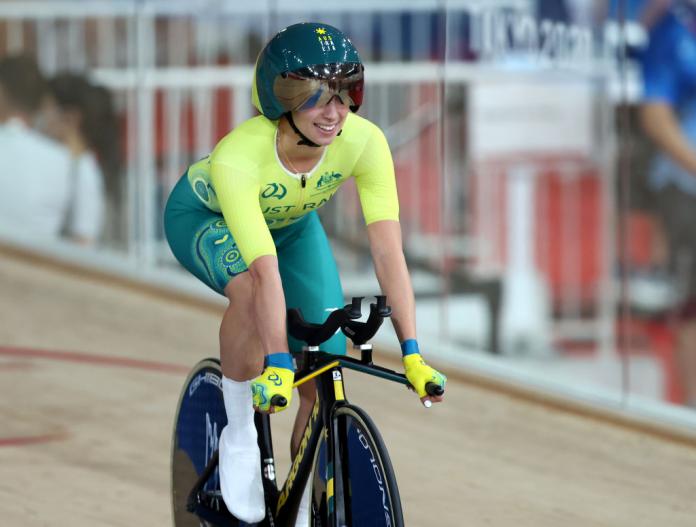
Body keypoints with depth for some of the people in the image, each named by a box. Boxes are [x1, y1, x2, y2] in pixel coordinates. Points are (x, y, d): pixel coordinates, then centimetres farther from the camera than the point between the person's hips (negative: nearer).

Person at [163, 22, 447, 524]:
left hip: (292, 223, 4)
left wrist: (411, 352, -42)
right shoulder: (237, 156, -42)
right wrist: (277, 365, -56)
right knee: (250, 290, -38)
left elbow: (387, 247, -36)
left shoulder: (364, 142, -33)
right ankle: (239, 435, -17)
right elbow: (265, 269, -49)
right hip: (204, 217, -4)